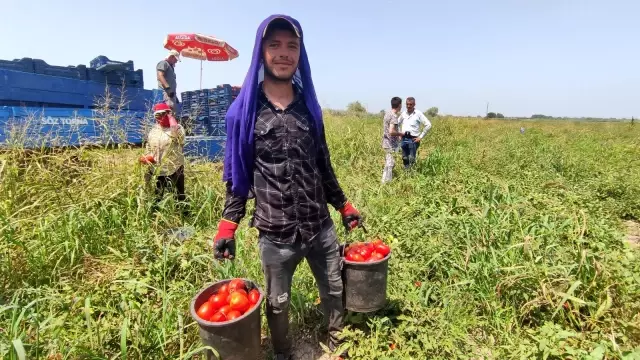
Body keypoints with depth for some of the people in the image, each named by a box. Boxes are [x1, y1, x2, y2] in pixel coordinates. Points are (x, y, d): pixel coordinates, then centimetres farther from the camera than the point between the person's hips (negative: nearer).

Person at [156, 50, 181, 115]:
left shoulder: (170, 66, 29)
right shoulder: (163, 63, 0)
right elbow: (160, 76, -15)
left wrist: (175, 95, 26)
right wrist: (168, 88, -26)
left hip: (171, 93, 10)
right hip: (166, 92, -10)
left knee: (175, 112, 5)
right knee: (170, 112, -22)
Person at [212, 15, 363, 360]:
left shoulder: (310, 107, 4)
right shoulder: (244, 110, -6)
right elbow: (236, 174, -2)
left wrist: (344, 206, 13)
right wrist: (227, 227, -8)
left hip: (321, 226, 4)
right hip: (275, 234, -3)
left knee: (335, 290, 20)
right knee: (277, 304, 16)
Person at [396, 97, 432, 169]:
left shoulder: (418, 113, -6)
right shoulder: (404, 113, 8)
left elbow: (428, 125, -8)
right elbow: (397, 123, 25)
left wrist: (421, 137, -9)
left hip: (413, 139, -5)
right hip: (404, 139, 5)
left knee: (412, 160, -3)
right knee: (405, 159, 11)